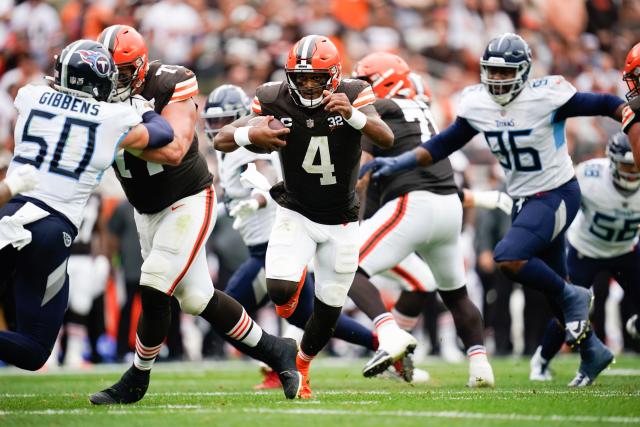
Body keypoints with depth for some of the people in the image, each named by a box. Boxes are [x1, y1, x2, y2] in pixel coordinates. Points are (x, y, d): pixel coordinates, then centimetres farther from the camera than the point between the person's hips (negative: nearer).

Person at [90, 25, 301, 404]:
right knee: (196, 298, 10)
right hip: (147, 212, 7)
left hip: (189, 202, -7)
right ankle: (275, 351, 25)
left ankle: (136, 382, 5)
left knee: (154, 292, -14)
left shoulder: (171, 86, -21)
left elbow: (174, 151, -30)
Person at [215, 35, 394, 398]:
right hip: (296, 214, 0)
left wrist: (353, 115, -50)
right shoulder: (276, 101, -14)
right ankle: (294, 284, 15)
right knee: (279, 290, -24)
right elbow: (221, 141, -13)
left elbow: (387, 139, -32)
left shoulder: (353, 96, -17)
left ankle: (302, 366, 39)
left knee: (329, 311, 8)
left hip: (342, 223, 0)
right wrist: (249, 134, -35)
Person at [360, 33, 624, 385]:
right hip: (523, 200, 7)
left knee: (508, 258, -27)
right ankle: (592, 351, 33)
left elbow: (605, 105, -13)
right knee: (551, 286, 14)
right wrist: (399, 163, -4)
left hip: (557, 195, -7)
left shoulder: (546, 97, -21)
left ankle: (572, 298, -5)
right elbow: (442, 146, 5)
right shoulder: (476, 105, -4)